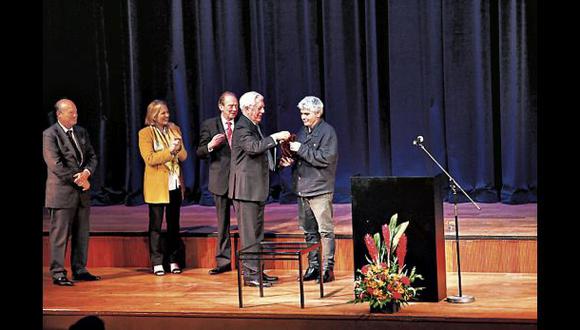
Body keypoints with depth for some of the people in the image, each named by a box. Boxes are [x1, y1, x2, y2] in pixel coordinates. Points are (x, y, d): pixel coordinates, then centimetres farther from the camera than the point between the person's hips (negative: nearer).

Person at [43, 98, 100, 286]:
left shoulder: (81, 132, 13)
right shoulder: (50, 135, -8)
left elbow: (92, 156, 12)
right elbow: (55, 165, -15)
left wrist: (86, 172, -9)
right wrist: (78, 180, -14)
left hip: (82, 192, 7)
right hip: (62, 192, -7)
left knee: (82, 234, 11)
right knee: (60, 234, -3)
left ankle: (79, 270, 19)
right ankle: (58, 273, 3)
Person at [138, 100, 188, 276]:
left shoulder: (175, 130, 9)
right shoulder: (145, 133, -6)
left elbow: (183, 156, 8)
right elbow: (149, 158, -16)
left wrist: (179, 148, -13)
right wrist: (170, 151, -21)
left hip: (175, 184, 5)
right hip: (157, 186, -5)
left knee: (174, 224, 10)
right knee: (156, 225, 1)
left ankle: (174, 260, 17)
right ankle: (157, 263, 7)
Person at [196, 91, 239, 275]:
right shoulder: (209, 125, 2)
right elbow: (200, 153, 0)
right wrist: (210, 146, -20)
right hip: (221, 180, 0)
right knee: (222, 222, 8)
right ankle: (223, 261, 15)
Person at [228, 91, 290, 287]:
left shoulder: (254, 126, 17)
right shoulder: (242, 128, -15)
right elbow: (254, 147, -32)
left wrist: (276, 141, 11)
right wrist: (275, 137, -26)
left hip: (257, 187, 10)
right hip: (246, 188, -10)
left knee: (257, 231, 14)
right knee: (249, 232, -6)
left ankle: (256, 271, 21)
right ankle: (250, 274, -3)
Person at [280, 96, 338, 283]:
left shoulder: (327, 131, -7)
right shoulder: (302, 133, 17)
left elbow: (326, 158, -18)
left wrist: (301, 149, -17)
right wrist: (291, 162, 3)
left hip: (320, 190, -8)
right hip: (303, 189, 8)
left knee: (325, 230, -6)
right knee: (309, 230, 11)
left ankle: (328, 268, -2)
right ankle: (314, 266, 18)